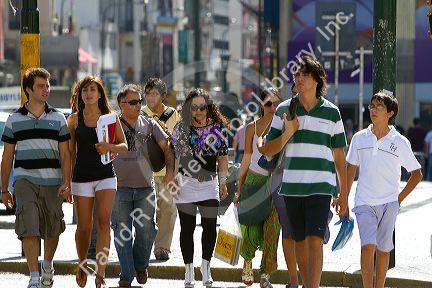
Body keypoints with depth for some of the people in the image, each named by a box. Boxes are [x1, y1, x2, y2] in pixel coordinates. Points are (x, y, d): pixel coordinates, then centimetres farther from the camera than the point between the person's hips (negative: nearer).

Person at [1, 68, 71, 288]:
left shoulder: (57, 118, 7)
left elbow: (64, 154, 4)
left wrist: (66, 183, -9)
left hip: (52, 183, 2)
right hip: (25, 180, -1)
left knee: (52, 230, 10)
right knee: (29, 228, -15)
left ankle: (47, 265, 37)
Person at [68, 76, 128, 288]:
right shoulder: (74, 120, 4)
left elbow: (124, 146, 5)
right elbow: (71, 152, 8)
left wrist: (110, 147, -16)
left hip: (106, 176, -1)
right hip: (82, 177, 1)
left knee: (103, 221, -15)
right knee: (84, 227, 4)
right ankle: (82, 264, 28)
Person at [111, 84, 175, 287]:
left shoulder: (149, 124, 8)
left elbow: (166, 147, 9)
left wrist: (170, 169, -6)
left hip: (145, 187, 2)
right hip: (120, 188, -1)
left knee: (146, 230, -1)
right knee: (122, 232, -2)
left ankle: (141, 265, 24)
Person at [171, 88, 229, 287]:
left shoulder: (217, 128, 5)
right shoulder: (181, 129, 1)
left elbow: (223, 157, 10)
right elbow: (175, 156, 1)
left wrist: (222, 181, 8)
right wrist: (174, 180, -6)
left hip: (210, 182, 1)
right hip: (186, 182, -1)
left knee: (210, 225, -2)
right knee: (187, 227, 1)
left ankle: (206, 266, 15)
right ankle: (189, 270, 9)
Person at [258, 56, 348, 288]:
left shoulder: (331, 112, 3)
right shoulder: (284, 110, 7)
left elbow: (339, 156, 8)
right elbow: (267, 150, 6)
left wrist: (343, 194, 7)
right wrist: (287, 133, -12)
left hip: (321, 188, -3)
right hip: (292, 187, 3)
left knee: (314, 241, -14)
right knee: (300, 242, 10)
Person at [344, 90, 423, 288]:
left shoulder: (400, 142, -1)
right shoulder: (360, 138, 5)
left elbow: (416, 173, 9)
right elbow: (350, 169, 14)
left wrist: (400, 198, 4)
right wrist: (344, 200, 13)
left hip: (389, 203, 0)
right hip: (364, 203, 0)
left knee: (383, 249, 6)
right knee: (367, 246, -14)